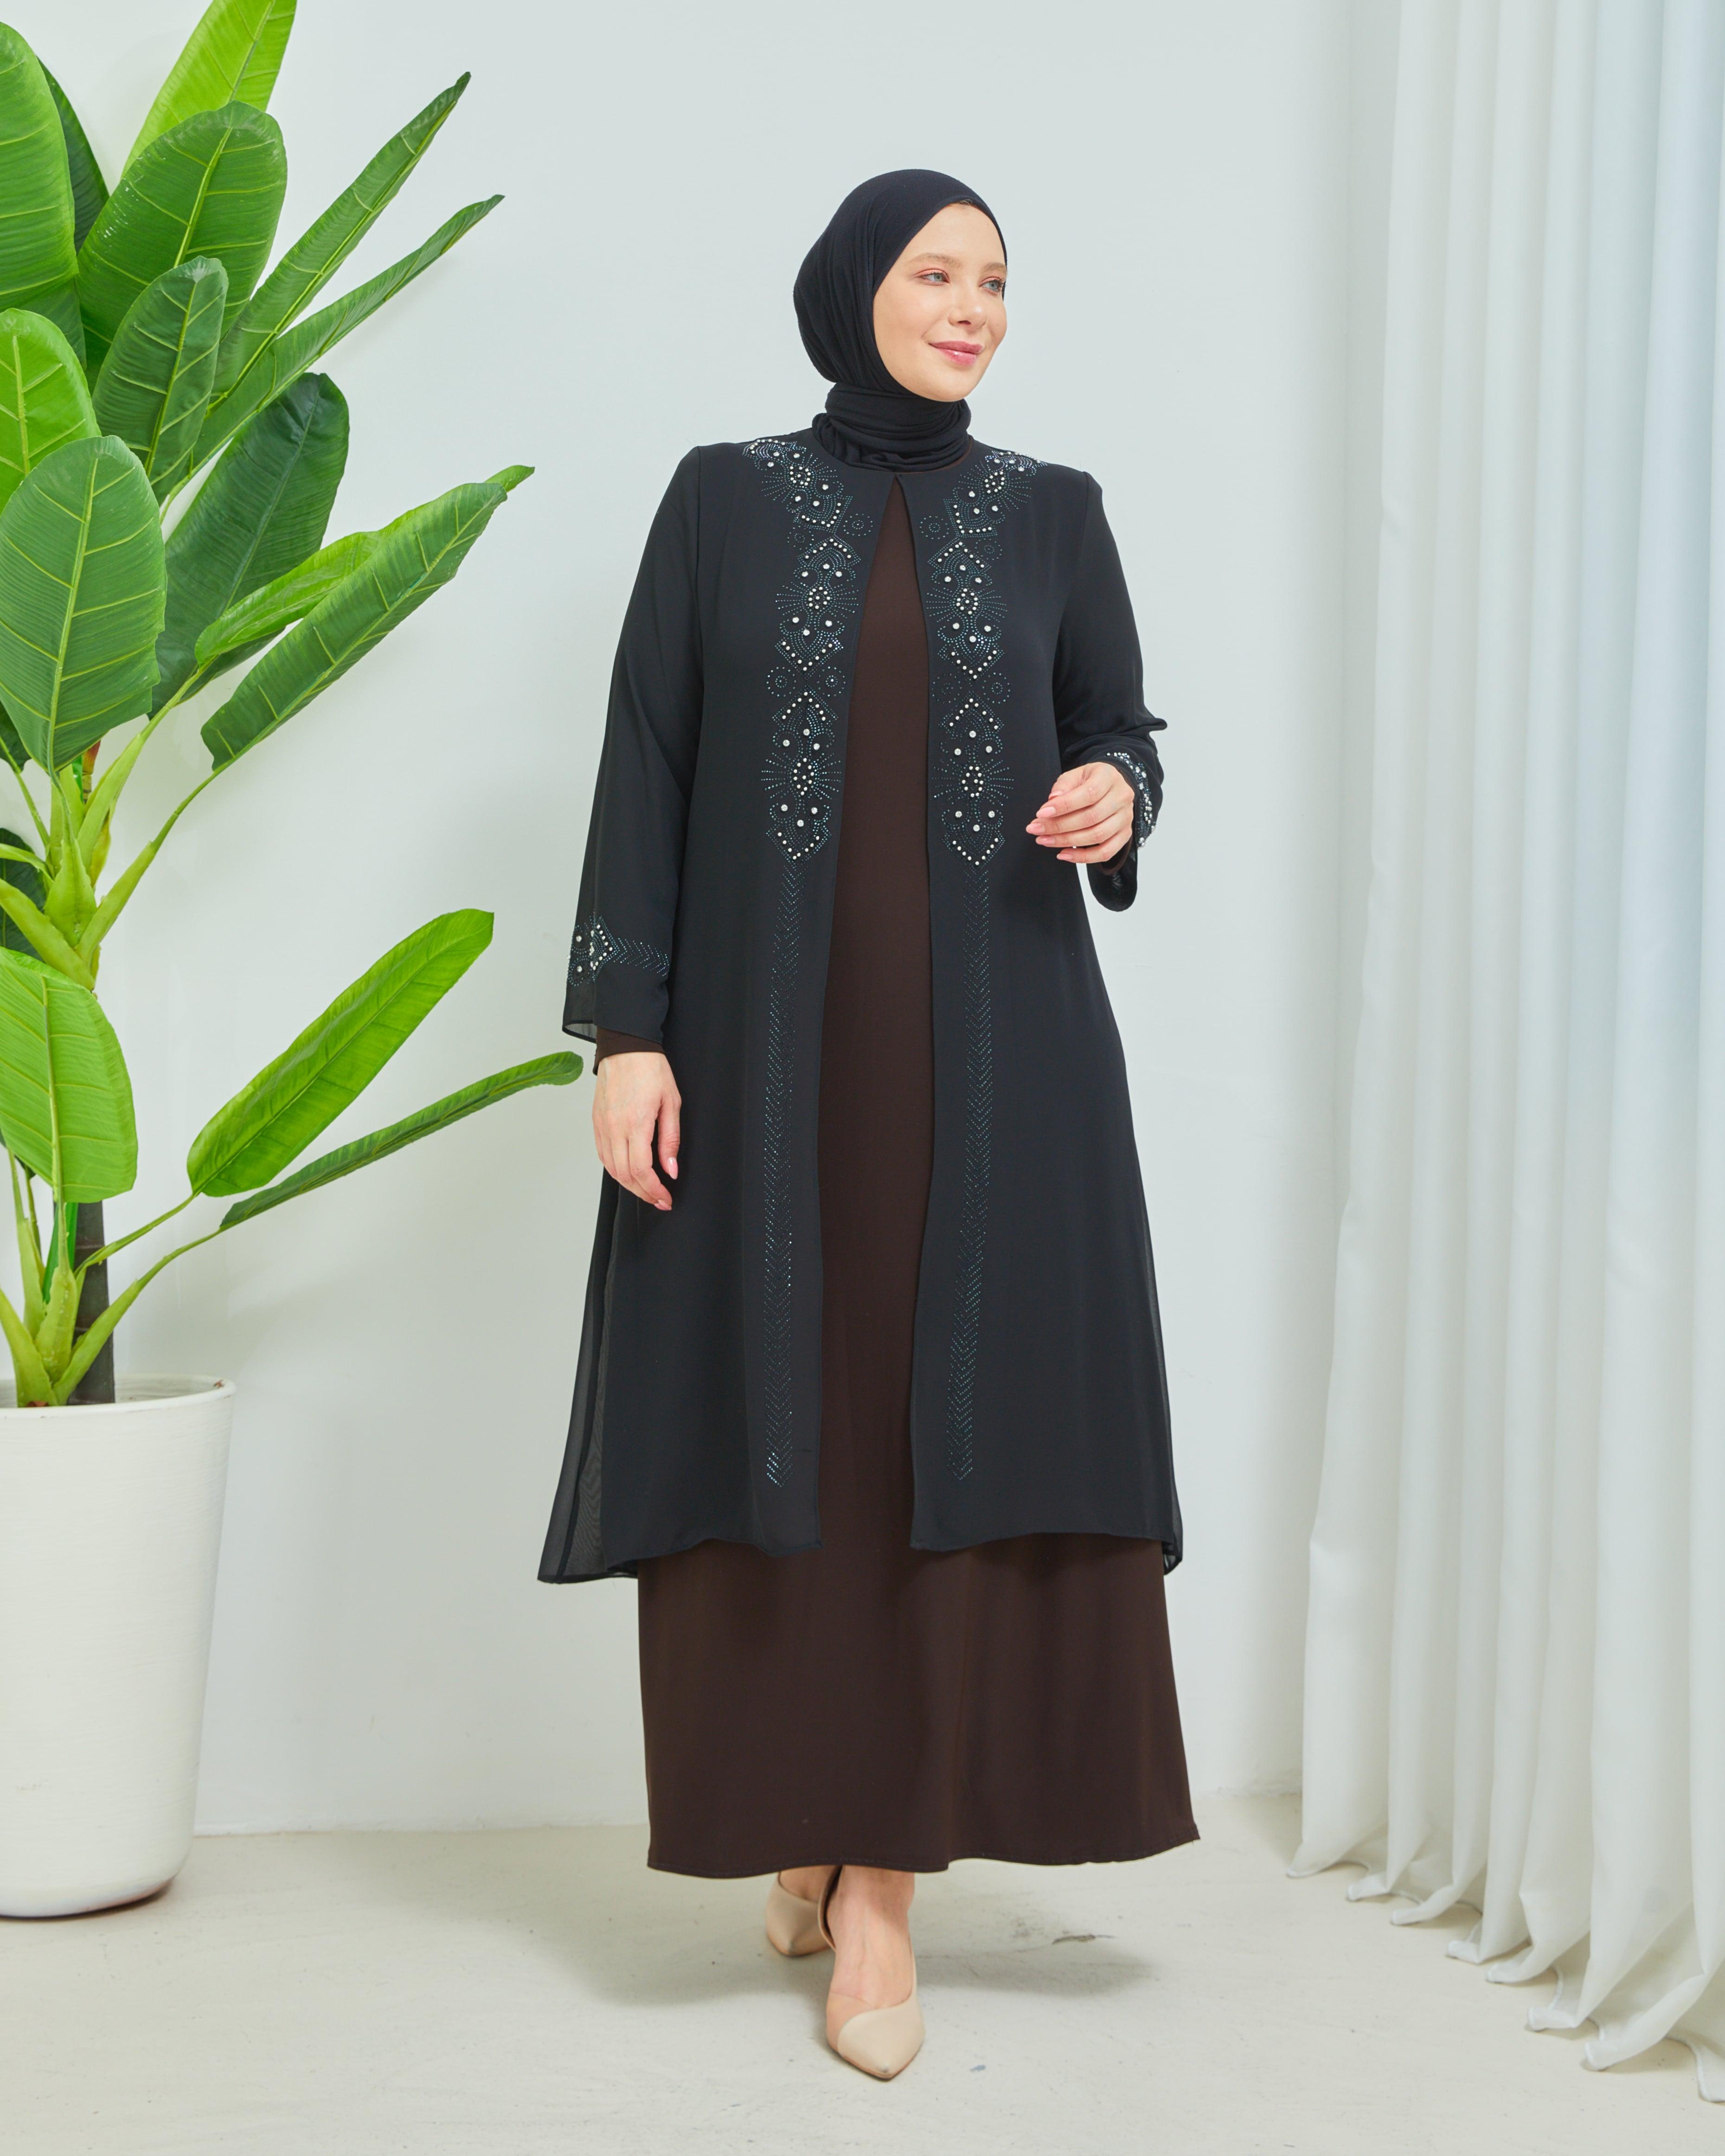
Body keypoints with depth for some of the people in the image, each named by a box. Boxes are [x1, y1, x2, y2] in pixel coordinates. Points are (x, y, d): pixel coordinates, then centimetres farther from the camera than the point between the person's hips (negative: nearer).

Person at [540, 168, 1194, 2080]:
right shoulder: (723, 500, 4)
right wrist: (625, 1028, -7)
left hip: (991, 1040, 1)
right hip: (769, 1036, -1)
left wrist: (1114, 791, -11)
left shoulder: (1053, 512, 8)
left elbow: (1120, 723, 14)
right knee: (774, 1414, 2)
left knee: (952, 1425, -3)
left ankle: (887, 1883, 5)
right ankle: (800, 1811, 23)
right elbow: (644, 768, 1)